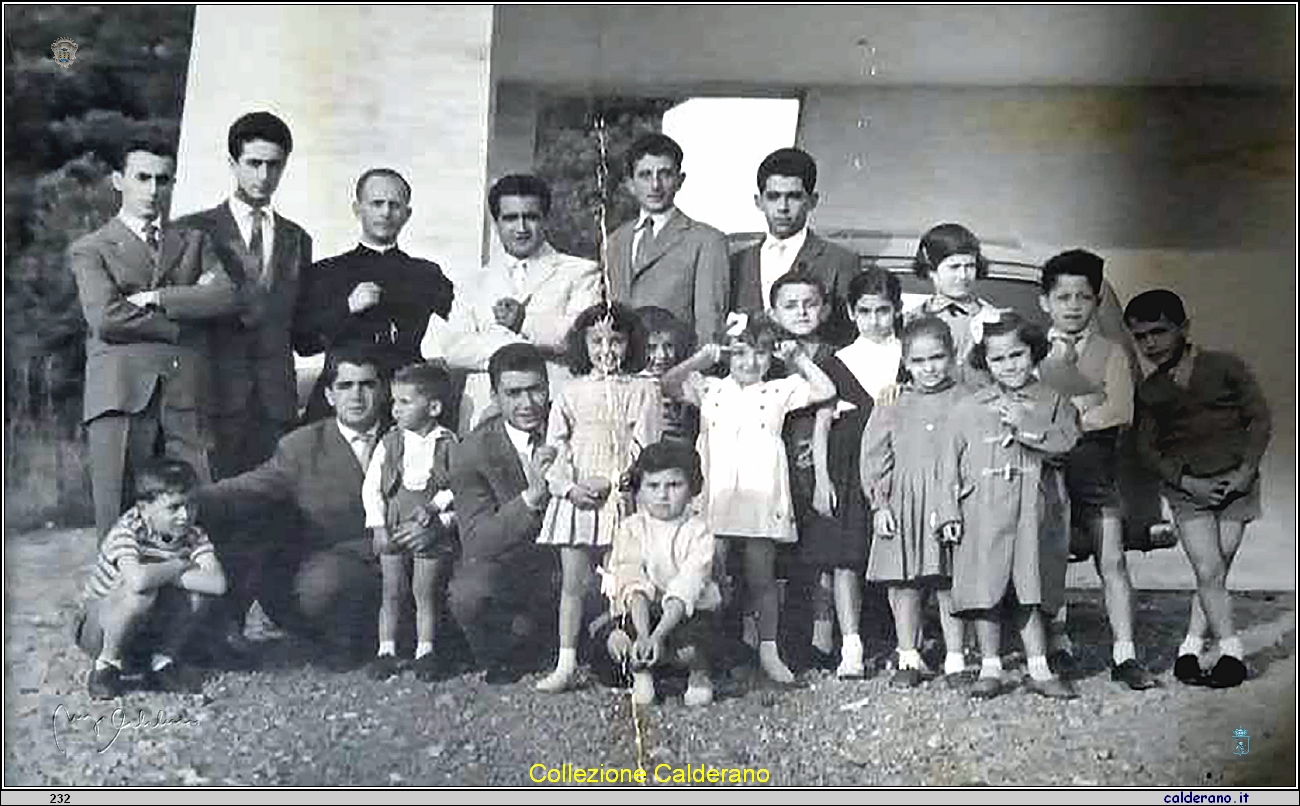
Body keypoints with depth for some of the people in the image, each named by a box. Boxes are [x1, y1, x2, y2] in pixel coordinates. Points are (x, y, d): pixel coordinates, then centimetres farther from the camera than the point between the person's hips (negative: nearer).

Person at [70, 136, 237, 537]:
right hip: (121, 397, -2)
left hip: (187, 398, 2)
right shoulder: (90, 249, 12)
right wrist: (185, 317, -1)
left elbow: (226, 296, 2)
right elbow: (106, 318, -6)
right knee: (119, 523, -4)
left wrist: (154, 298, -4)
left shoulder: (194, 242, 21)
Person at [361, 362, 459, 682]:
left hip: (431, 528, -2)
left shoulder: (448, 444, -2)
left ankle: (425, 651, 12)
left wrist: (433, 506, -16)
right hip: (392, 529, 2)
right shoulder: (389, 443, 4)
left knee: (425, 592, 2)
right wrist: (378, 526, -5)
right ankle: (386, 650, 13)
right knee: (392, 592, 5)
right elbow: (371, 487, 3)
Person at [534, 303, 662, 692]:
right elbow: (556, 448, 5)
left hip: (621, 496, -2)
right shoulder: (571, 392, 9)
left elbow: (643, 448, -5)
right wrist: (569, 487, -11)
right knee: (572, 582, 4)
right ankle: (566, 663, 9)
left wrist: (607, 482, -15)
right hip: (575, 498, 2)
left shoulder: (642, 390, 3)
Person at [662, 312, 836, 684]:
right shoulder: (710, 390, 11)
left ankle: (768, 649, 15)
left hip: (761, 498, 0)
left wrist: (798, 359, 3)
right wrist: (701, 359, -2)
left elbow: (825, 391, 5)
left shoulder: (779, 391, 10)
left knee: (762, 576, 5)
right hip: (716, 498, 1)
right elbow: (669, 384, 3)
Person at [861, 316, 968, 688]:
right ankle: (909, 658, 19)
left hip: (949, 502, -2)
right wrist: (879, 504, 0)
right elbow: (874, 457, 7)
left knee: (949, 586, 3)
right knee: (903, 585, 7)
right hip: (902, 506, 2)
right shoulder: (893, 405, 6)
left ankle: (955, 659, 15)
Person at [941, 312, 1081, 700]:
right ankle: (990, 668, 12)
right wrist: (949, 511, 0)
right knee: (984, 590, 2)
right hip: (982, 514, 0)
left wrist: (1027, 424, -15)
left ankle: (1039, 669, 13)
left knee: (1029, 590, 4)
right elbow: (950, 462, 7)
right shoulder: (967, 409, 6)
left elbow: (1067, 440, -7)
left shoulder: (1052, 402, 8)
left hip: (1031, 511, 0)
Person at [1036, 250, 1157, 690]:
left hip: (1095, 468, -1)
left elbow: (1117, 411, -7)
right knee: (1049, 562, 3)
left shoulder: (1111, 353, 6)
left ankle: (1125, 656, 3)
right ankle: (1055, 649, 15)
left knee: (1113, 561, -2)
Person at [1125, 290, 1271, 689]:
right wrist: (1186, 481, -10)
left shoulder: (1226, 367, -2)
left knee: (1217, 572, 0)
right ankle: (1231, 652, 1)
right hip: (1187, 488, 0)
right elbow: (1147, 447, 3)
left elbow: (1260, 418, 1)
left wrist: (1245, 471, -8)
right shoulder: (1150, 391, 3)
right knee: (1209, 572, -10)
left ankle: (1190, 648, 11)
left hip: (1235, 482, 0)